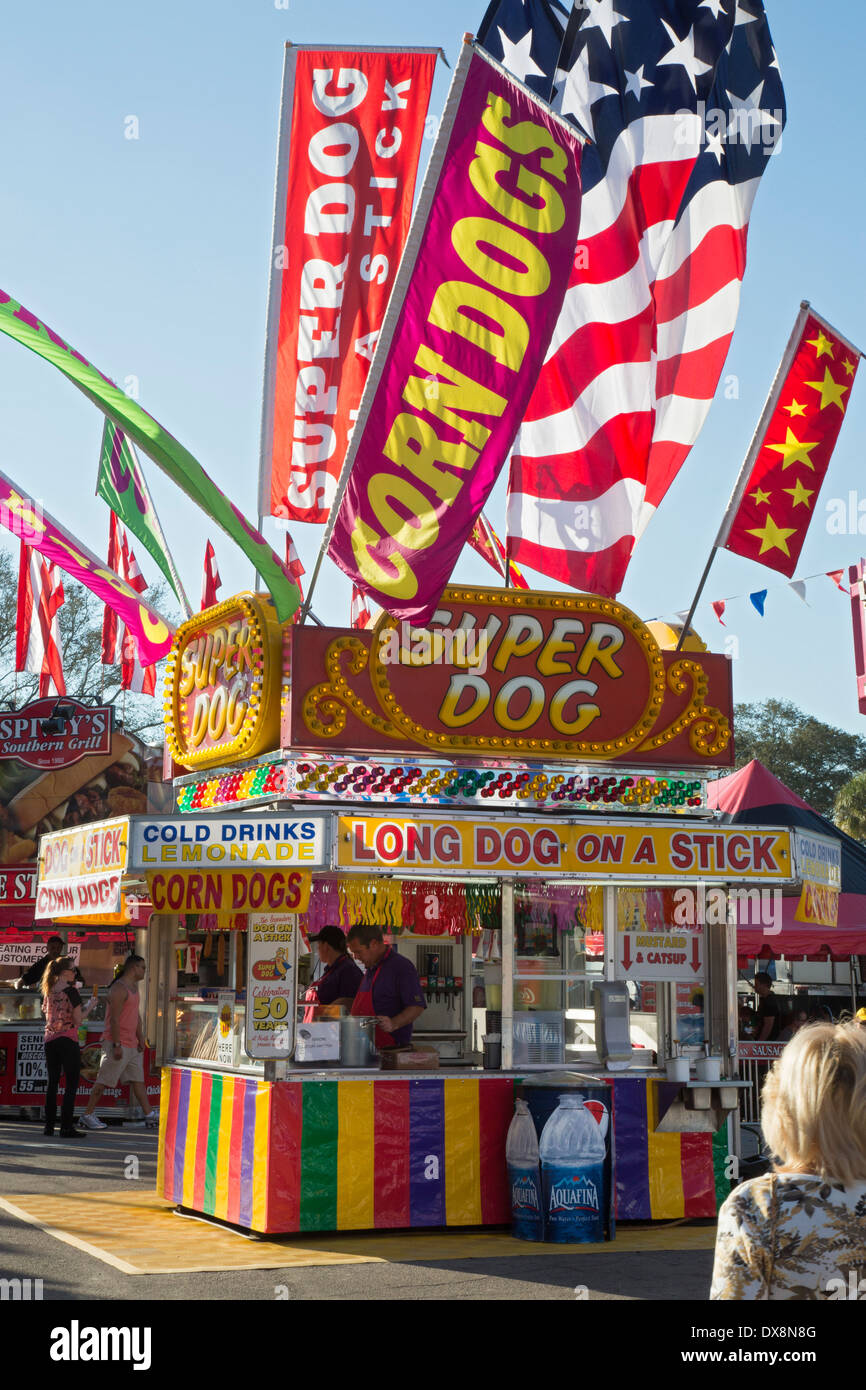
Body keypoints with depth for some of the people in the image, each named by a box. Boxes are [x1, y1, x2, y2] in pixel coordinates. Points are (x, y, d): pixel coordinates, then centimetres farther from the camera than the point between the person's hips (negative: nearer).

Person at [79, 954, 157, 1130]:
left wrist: (140, 1038, 12)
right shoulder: (119, 989, -16)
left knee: (138, 1079, 8)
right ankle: (87, 1116, 5)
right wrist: (117, 1045, -22)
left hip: (131, 1044, 10)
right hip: (117, 1043, -10)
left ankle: (149, 1116, 8)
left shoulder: (133, 986, 15)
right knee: (104, 1080, -3)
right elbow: (114, 1019, -20)